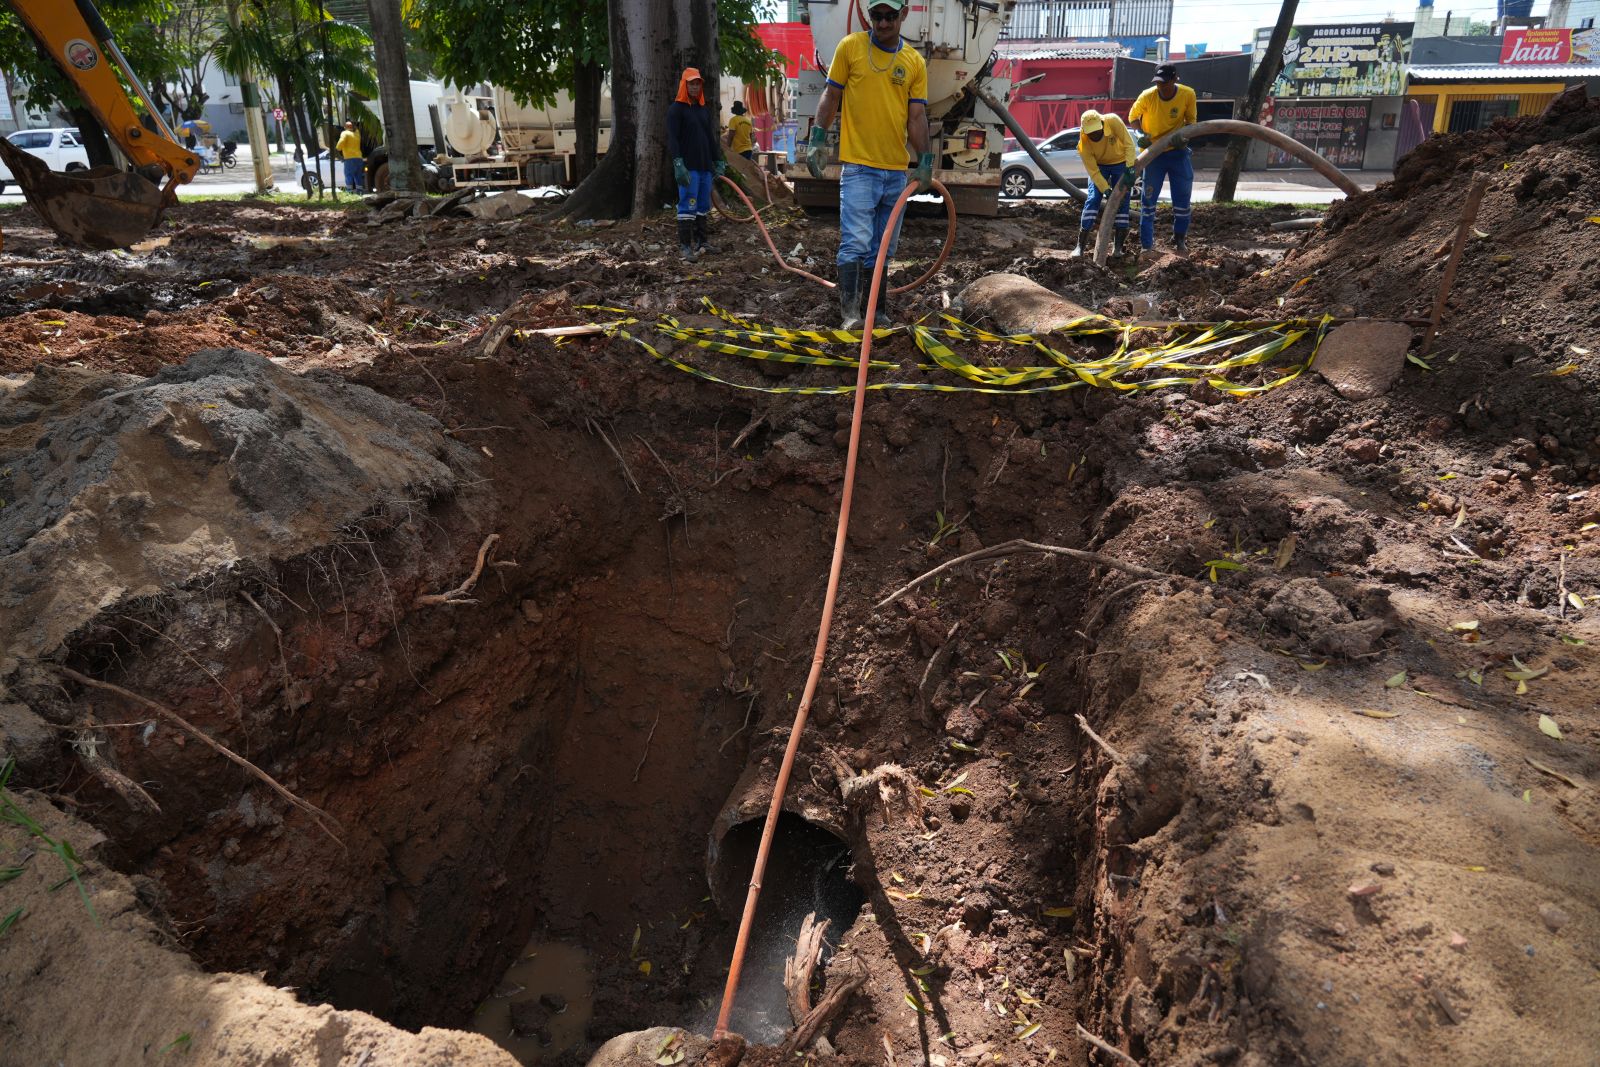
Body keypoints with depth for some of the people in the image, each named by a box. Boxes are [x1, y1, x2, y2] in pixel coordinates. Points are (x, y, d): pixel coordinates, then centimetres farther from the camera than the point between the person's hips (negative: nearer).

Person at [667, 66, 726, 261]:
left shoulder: (704, 110, 19)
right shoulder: (676, 109, -3)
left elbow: (711, 137, 23)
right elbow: (672, 139, -11)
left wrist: (719, 161, 17)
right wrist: (678, 163, -22)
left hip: (705, 166, 7)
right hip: (688, 166, -7)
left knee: (704, 205, 10)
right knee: (688, 205, -10)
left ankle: (701, 241, 18)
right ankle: (685, 246, -8)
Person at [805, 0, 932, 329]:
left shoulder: (915, 62, 8)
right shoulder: (850, 47, 1)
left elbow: (917, 116, 7)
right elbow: (831, 96, 4)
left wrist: (925, 161, -2)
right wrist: (817, 139, -4)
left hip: (897, 169, 4)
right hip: (858, 166, -4)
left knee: (882, 248, 10)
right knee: (856, 243, -14)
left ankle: (878, 312, 18)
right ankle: (850, 312, -14)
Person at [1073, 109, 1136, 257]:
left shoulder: (1113, 121, -32)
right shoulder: (1083, 142, -28)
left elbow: (1129, 144, -29)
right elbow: (1092, 170, -25)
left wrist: (1130, 169, -38)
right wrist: (1106, 190, -32)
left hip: (1120, 163, 0)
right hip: (1098, 165, 0)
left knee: (1122, 201, -6)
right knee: (1093, 199, -13)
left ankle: (1118, 246, -3)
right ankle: (1080, 246, -12)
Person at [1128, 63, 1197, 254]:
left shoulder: (1188, 94, -14)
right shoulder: (1147, 96, -18)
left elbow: (1190, 120, -1)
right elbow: (1133, 116, -1)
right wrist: (1142, 134, -18)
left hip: (1178, 151, 1)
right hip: (1154, 153, -1)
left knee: (1182, 197, 4)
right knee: (1149, 199, 0)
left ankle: (1180, 238, 22)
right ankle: (1147, 244, 7)